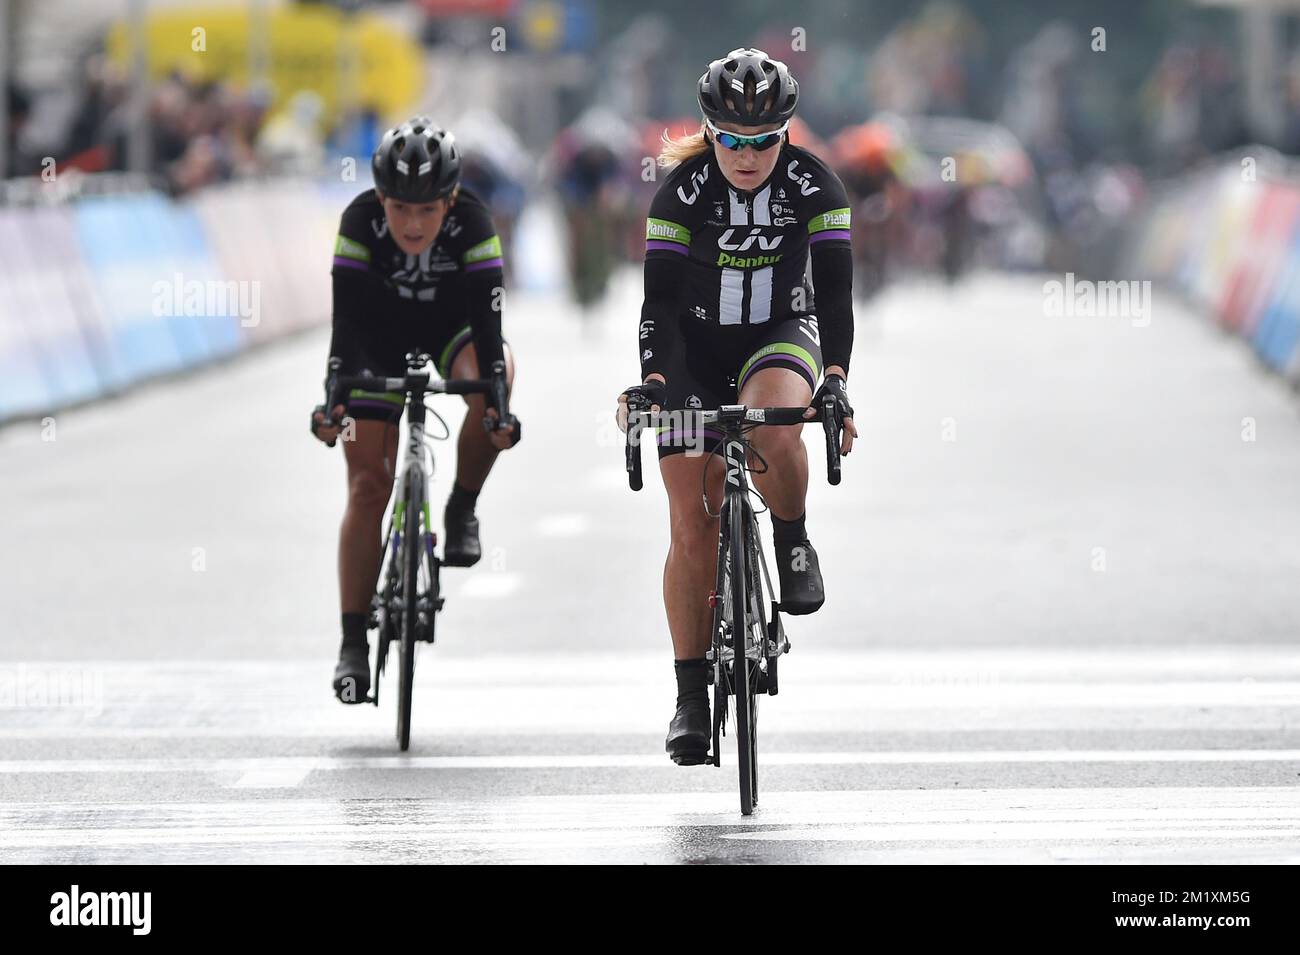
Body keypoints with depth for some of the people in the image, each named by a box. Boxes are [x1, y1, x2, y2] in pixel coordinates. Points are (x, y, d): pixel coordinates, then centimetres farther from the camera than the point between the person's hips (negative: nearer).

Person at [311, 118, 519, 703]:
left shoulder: (471, 223, -29)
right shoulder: (361, 222, -28)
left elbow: (487, 321, -35)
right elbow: (347, 323, -32)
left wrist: (496, 404, -47)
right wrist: (332, 400, -45)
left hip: (453, 329, 0)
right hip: (382, 337, 0)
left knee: (495, 371, -35)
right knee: (368, 485, -9)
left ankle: (462, 508, -13)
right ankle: (353, 643, -4)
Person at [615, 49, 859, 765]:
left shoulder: (814, 186, -15)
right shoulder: (682, 192, -15)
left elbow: (834, 290, -19)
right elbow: (659, 297, -19)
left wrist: (835, 380, -33)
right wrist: (651, 380, -34)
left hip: (781, 335, 0)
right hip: (697, 349, 0)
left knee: (772, 428, -38)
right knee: (693, 530, -6)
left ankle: (793, 542, -9)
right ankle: (691, 695, 3)